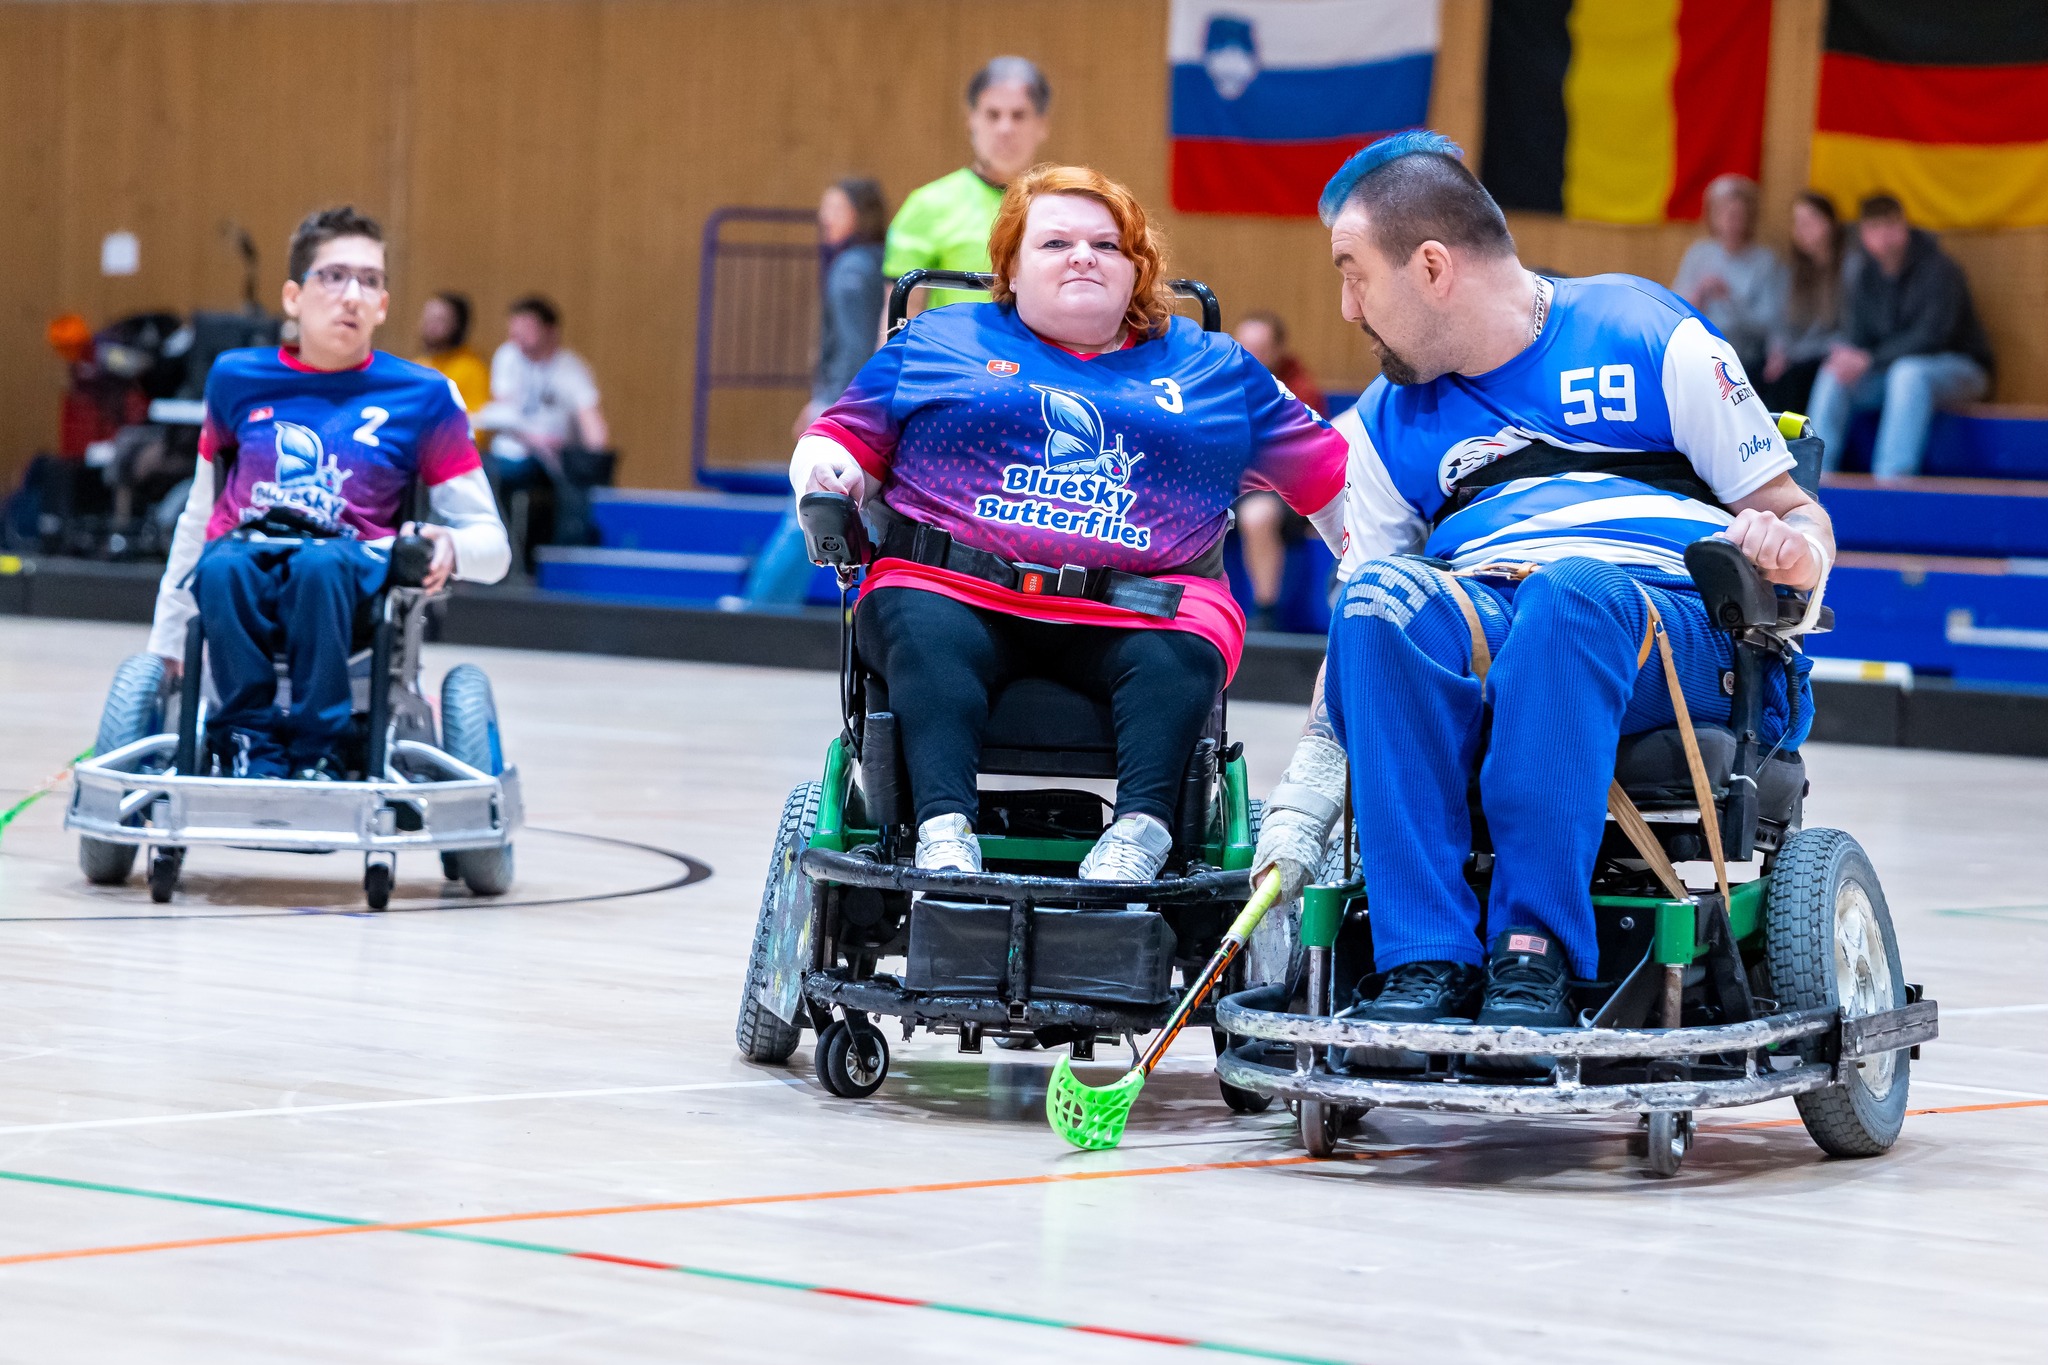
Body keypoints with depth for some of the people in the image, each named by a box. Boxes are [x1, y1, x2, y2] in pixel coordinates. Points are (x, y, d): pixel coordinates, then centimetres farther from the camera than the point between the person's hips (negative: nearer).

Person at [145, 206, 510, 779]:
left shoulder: (422, 396, 8)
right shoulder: (236, 378, 14)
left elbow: (492, 544, 8)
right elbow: (200, 516, 25)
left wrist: (449, 546, -16)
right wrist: (165, 640, 24)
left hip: (355, 567, -1)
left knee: (319, 565, -39)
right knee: (223, 566, -36)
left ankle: (317, 754, -35)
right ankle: (250, 747, -32)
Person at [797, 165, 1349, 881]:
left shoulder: (1211, 366, 22)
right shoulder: (936, 341, 20)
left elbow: (1324, 472, 23)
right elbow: (851, 439, 20)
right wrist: (827, 472, -3)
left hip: (1142, 608, 1)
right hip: (955, 587, -1)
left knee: (1175, 659, -33)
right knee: (929, 638, -34)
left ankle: (1142, 828, -46)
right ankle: (943, 829, -45)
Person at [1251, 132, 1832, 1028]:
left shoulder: (1650, 337, 6)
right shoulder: (1385, 427, 18)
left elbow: (1794, 515, 7)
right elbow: (1351, 639, 14)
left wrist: (1789, 552, -18)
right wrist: (1295, 821, 2)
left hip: (1676, 629, -3)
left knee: (1570, 588, -38)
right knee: (1379, 593, -30)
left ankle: (1535, 952, -38)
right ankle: (1427, 959, -34)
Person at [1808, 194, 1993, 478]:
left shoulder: (1939, 270, -18)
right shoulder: (1859, 272, -1)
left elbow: (1931, 337, -25)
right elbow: (1855, 336, -1)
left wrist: (1871, 360, -30)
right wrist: (1847, 356, -26)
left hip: (1960, 368, -6)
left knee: (1908, 372, -37)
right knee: (1832, 377, -16)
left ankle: (1892, 475, -44)